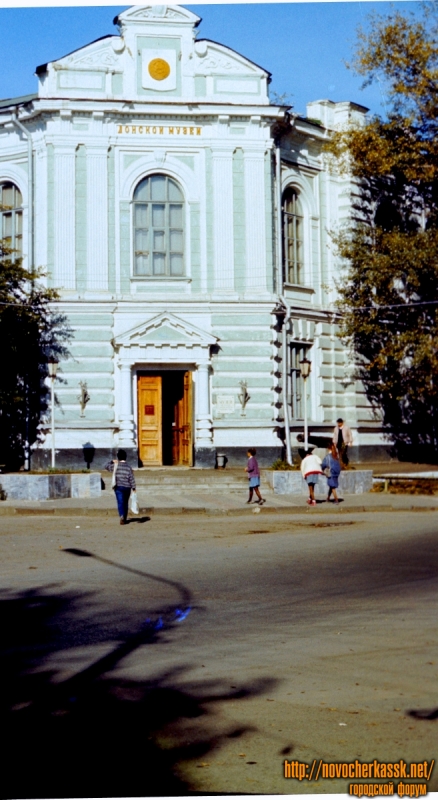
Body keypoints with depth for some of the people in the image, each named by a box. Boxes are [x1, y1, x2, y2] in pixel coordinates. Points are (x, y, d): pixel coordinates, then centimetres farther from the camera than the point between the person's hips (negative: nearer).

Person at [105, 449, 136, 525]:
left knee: (120, 503, -7)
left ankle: (122, 515, -31)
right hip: (127, 487, 1)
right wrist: (133, 488, -3)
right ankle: (124, 519, 22)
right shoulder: (128, 467, -4)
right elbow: (132, 479, -6)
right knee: (125, 503, 14)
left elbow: (106, 466, 14)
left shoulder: (115, 466, -4)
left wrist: (112, 462, 27)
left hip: (118, 487, -1)